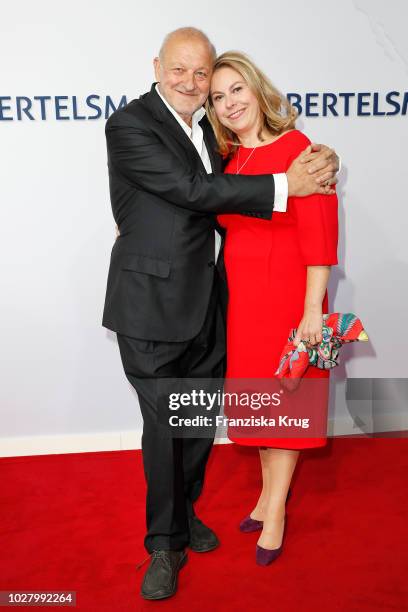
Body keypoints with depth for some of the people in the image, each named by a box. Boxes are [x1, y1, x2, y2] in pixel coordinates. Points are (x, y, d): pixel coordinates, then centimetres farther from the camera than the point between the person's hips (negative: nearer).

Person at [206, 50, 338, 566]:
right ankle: (270, 493, 33)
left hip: (287, 291, -5)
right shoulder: (229, 159, 7)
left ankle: (275, 512, 22)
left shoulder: (298, 148, -12)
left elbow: (319, 237, -15)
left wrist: (313, 311, -19)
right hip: (240, 294, 6)